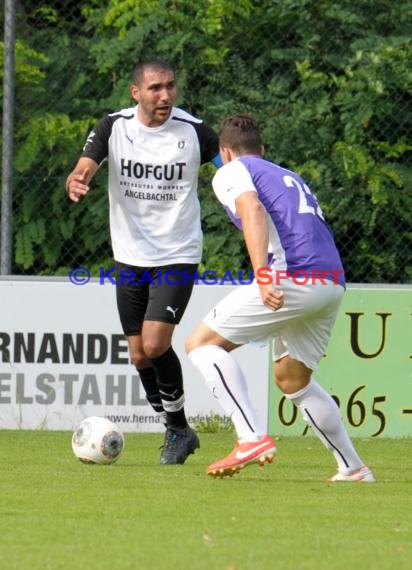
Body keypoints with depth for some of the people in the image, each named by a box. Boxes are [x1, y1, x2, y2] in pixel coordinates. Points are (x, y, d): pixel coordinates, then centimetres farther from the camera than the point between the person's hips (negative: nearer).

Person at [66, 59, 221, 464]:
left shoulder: (193, 131, -9)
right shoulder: (113, 127, -6)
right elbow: (84, 168, -17)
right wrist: (76, 182, -40)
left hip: (178, 256, -3)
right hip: (130, 258, 3)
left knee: (154, 344, -18)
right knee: (139, 356, 7)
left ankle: (180, 426, 2)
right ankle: (176, 432, 26)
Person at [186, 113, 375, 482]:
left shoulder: (231, 172, 9)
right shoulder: (290, 177, 32)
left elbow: (252, 209, -11)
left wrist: (263, 275, -23)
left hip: (293, 277, -8)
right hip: (333, 282, 8)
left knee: (202, 343, -1)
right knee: (292, 380, 25)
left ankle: (253, 438, -18)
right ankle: (353, 469, 24)